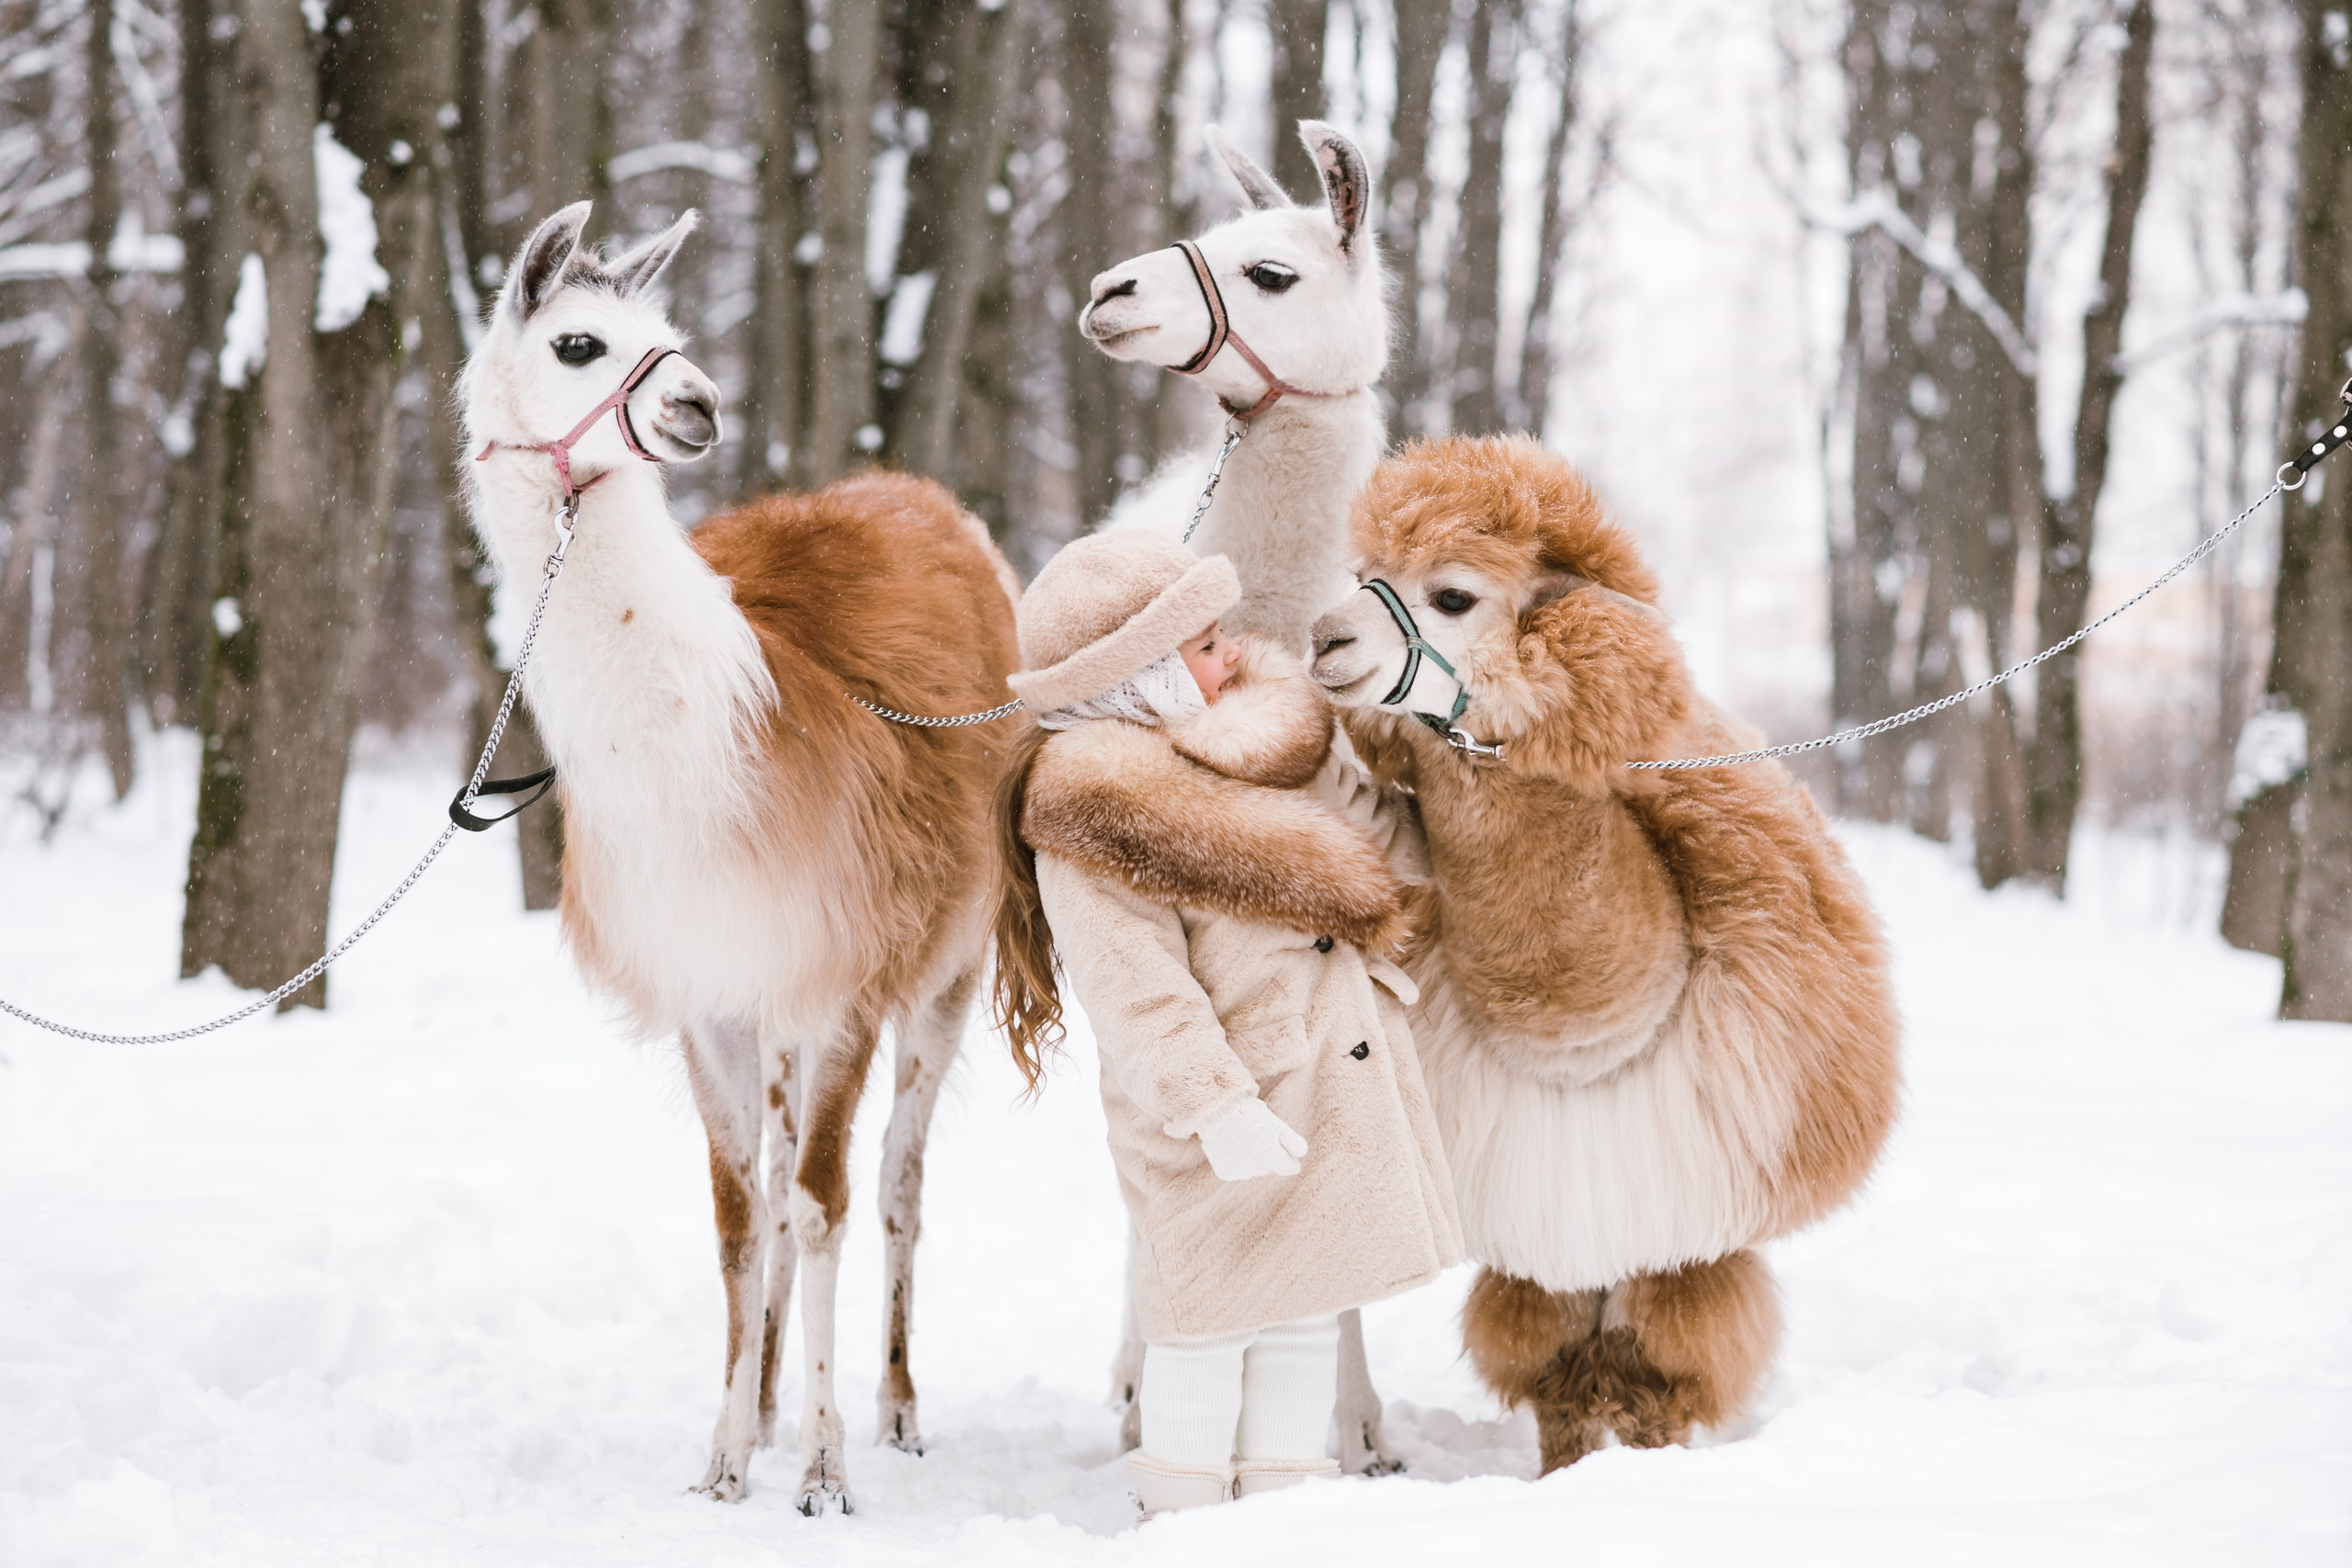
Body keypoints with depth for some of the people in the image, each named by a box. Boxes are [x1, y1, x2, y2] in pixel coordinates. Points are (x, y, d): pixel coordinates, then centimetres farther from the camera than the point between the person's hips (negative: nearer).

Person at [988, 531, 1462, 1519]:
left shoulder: (1269, 750, 10)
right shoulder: (1086, 820, -16)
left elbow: (1393, 854, 23)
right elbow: (1135, 990, -23)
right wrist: (1209, 1101, -29)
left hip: (1338, 1094, 8)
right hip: (1233, 1127, -8)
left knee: (1307, 1311, 15)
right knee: (1211, 1322, 2)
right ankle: (1181, 1521, 16)